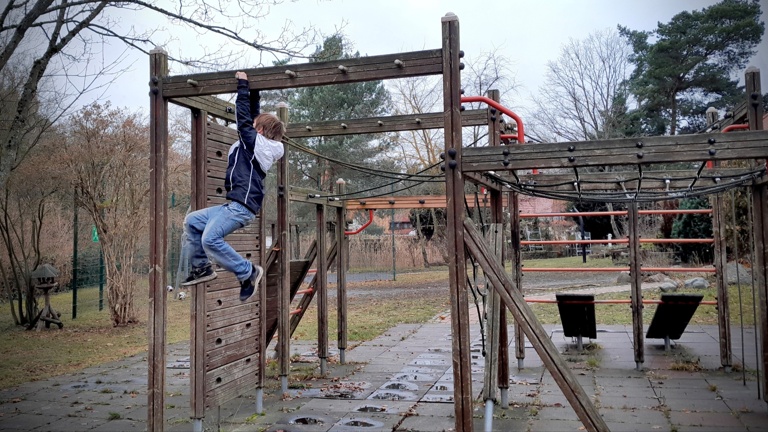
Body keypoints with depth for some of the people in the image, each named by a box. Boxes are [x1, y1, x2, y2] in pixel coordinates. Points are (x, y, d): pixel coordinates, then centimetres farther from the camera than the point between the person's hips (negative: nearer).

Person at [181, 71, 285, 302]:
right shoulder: (261, 145, 18)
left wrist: (243, 85, 1)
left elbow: (244, 118, -6)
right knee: (192, 221, 14)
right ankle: (202, 267, 16)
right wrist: (254, 93, 29)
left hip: (242, 206, -11)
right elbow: (254, 117, 28)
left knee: (210, 239, -22)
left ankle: (248, 272, -13)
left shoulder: (255, 142, -6)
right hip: (235, 205, 11)